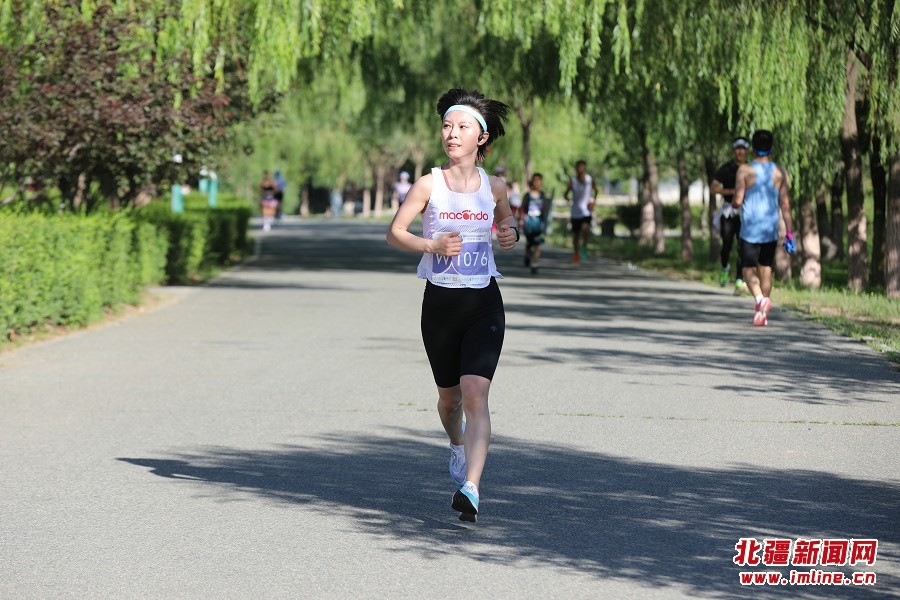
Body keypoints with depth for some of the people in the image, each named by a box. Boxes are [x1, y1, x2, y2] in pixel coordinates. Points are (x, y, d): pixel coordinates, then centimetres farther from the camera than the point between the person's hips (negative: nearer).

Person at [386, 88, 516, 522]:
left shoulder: (493, 187, 0)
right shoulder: (429, 185, -6)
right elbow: (394, 233, -2)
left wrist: (511, 233, -3)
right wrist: (432, 245, -19)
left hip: (484, 303, -1)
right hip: (440, 302, 1)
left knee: (475, 393, -17)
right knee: (449, 394, 16)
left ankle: (471, 488, -24)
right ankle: (458, 444, 51)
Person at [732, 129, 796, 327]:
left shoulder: (745, 170, -8)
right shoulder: (780, 172, 1)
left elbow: (737, 201, -11)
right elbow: (785, 204, 0)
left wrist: (732, 203, 14)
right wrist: (789, 233, 4)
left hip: (750, 229, -3)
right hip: (771, 229, 3)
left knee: (749, 269, 1)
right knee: (766, 268, 15)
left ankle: (760, 298, -27)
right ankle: (761, 312, 17)